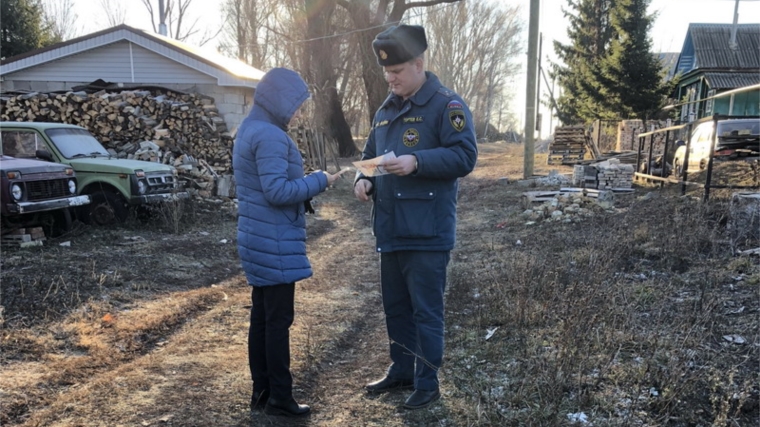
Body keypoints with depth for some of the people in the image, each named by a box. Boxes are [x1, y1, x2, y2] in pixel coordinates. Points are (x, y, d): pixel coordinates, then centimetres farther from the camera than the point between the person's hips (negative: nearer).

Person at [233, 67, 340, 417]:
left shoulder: (249, 130, 15)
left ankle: (262, 392, 23)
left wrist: (307, 186, 10)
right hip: (275, 244, -10)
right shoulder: (270, 135, -18)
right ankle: (280, 398, 9)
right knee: (278, 321, -1)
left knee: (261, 318, 14)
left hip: (259, 240, 10)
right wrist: (318, 181, -12)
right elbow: (277, 191, -23)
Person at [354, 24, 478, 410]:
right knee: (395, 306, 17)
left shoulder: (446, 105, -7)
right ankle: (401, 370, 32)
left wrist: (416, 162, -26)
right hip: (390, 230, 8)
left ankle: (428, 383, 14)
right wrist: (363, 179, 1)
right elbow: (369, 154, 23)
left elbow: (465, 157, -15)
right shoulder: (385, 111, 16)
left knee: (426, 310, 1)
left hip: (427, 232, -8)